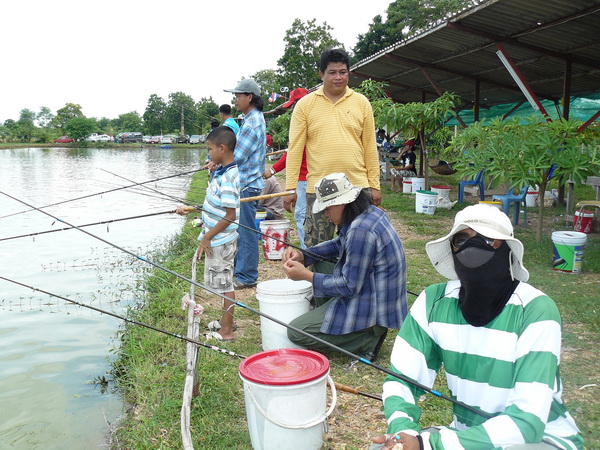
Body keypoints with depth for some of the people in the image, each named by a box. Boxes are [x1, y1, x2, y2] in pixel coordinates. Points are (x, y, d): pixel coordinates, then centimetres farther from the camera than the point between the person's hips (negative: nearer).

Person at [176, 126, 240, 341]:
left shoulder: (228, 178, -23)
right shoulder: (221, 171, 7)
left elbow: (230, 215, -24)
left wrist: (207, 237, -19)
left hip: (220, 241, -10)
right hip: (216, 239, 10)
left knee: (224, 283, 1)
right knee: (222, 281, 19)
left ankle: (226, 330, 13)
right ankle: (226, 321, 34)